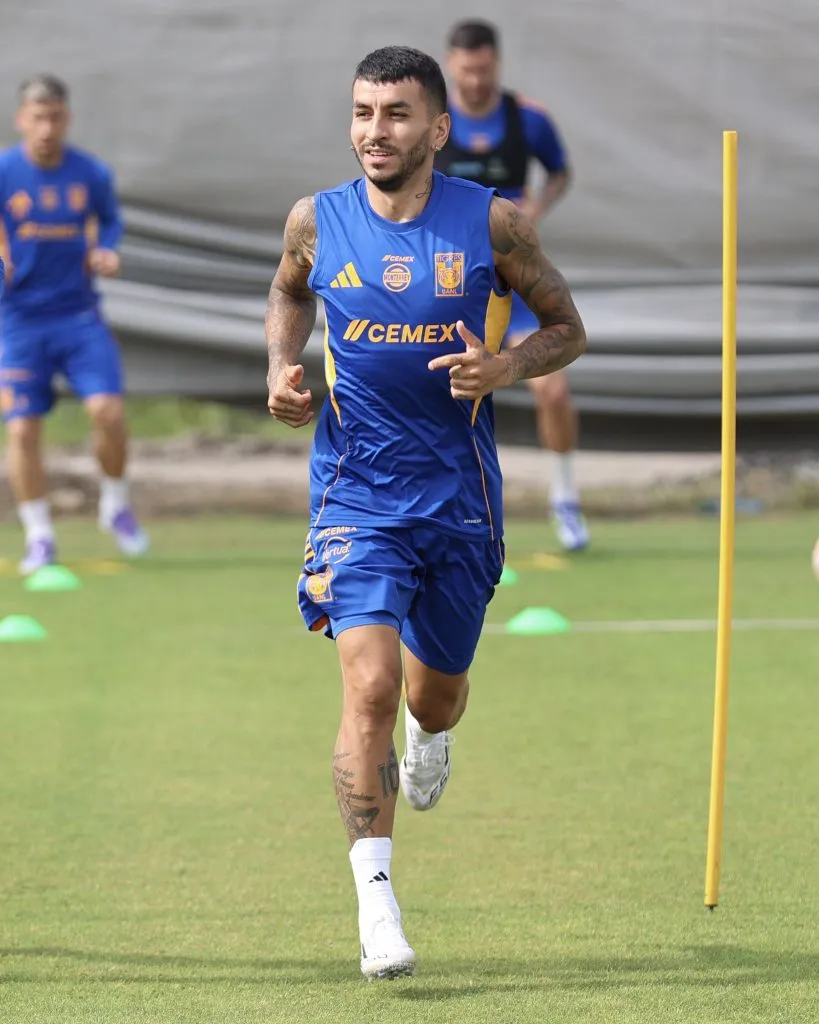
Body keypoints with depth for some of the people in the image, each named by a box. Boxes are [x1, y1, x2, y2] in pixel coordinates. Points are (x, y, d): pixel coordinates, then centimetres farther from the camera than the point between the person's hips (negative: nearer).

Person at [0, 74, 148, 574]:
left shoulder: (92, 174, -2)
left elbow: (110, 220, 17)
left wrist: (105, 252, -3)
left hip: (79, 313, 1)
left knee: (108, 410, -14)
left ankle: (116, 505, 12)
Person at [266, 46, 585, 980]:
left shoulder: (492, 223, -6)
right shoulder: (316, 221, -2)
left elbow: (566, 328, 5)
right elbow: (288, 291, 21)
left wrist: (505, 367, -15)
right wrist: (281, 367, 1)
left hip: (459, 491, 1)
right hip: (356, 491, -1)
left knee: (437, 689, 17)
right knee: (369, 685, -18)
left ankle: (431, 736, 57)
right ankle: (375, 898, -16)